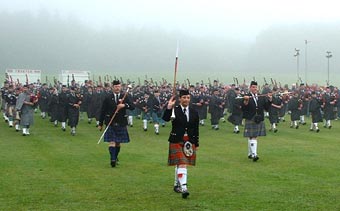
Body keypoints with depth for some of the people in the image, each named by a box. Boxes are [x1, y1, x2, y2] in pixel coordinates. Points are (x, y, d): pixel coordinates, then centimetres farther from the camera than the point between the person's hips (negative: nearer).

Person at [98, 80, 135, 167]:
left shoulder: (124, 97, 4)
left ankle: (115, 158, 23)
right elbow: (103, 111, 5)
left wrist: (124, 105, -23)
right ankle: (112, 159, -14)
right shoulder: (108, 98, 2)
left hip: (121, 123, 2)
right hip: (110, 123, -2)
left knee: (118, 142, 9)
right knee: (112, 142, -9)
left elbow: (133, 107, -4)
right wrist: (100, 124, 4)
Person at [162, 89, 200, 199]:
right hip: (177, 141, -4)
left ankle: (177, 184, 29)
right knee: (181, 164, -12)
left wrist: (196, 144, 12)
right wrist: (169, 108, -35)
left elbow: (196, 130, 11)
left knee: (180, 164, 14)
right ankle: (183, 188, -18)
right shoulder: (174, 110, -4)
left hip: (189, 142, 4)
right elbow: (165, 119, -21)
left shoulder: (194, 112, 8)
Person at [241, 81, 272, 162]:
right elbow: (243, 109, -10)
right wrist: (245, 102, -25)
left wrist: (269, 100, -5)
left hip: (260, 120, 5)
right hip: (250, 120, -5)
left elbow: (266, 108, 9)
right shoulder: (246, 97, -4)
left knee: (254, 137, 12)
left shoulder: (262, 97, 10)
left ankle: (250, 153, 23)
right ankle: (254, 154, -14)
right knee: (252, 137, -10)